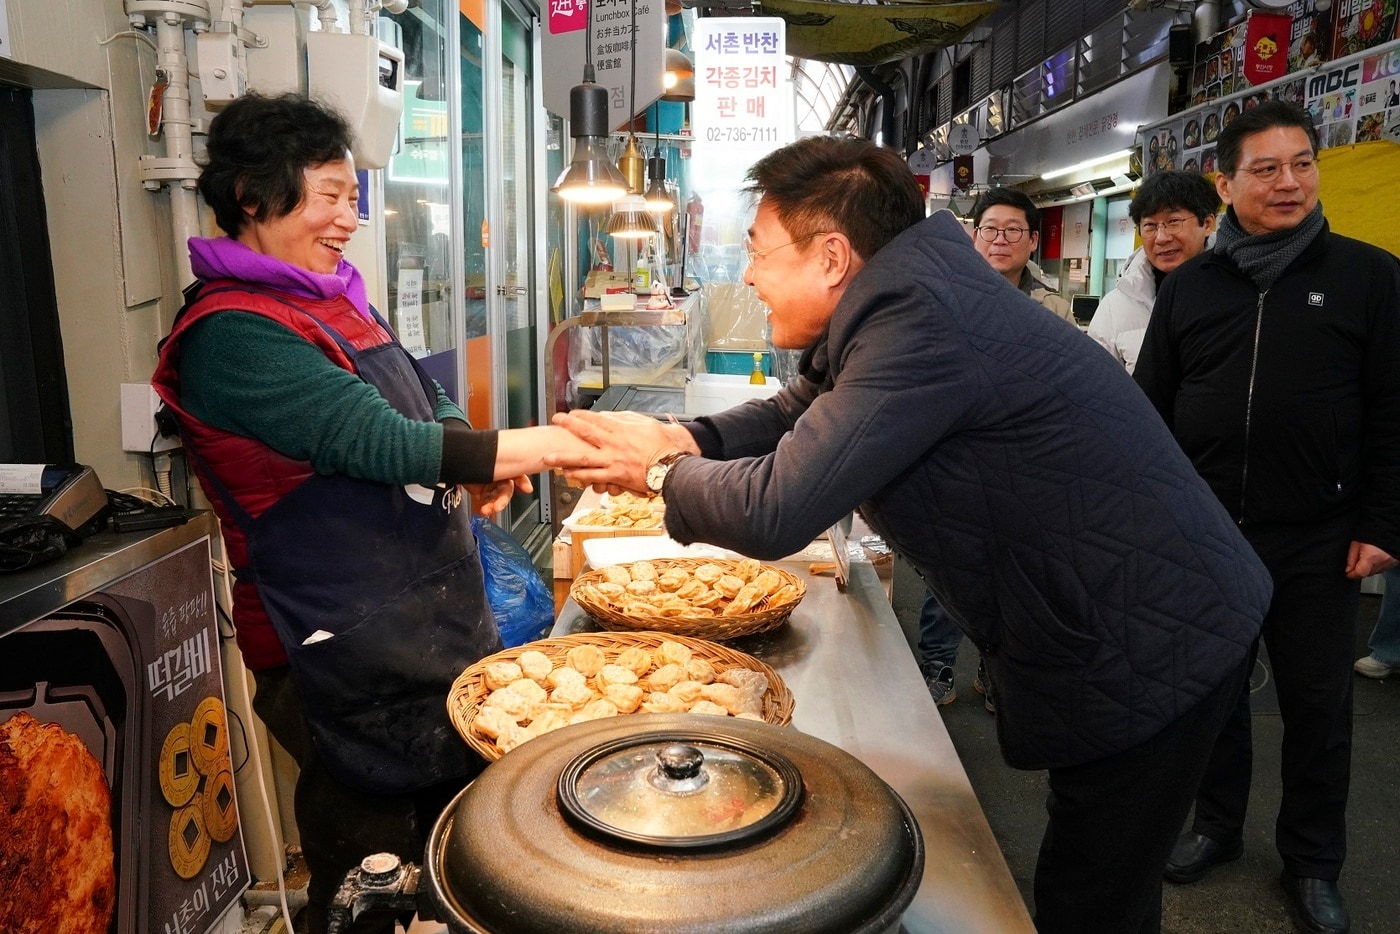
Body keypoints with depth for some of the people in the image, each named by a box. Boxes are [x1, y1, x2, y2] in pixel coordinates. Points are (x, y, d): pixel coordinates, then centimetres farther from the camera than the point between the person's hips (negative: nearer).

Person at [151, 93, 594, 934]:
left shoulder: (337, 299, 12)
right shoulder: (231, 332, -16)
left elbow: (431, 403, 15)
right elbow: (376, 440, -24)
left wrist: (486, 462, -7)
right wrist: (559, 446, -23)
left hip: (442, 625, 9)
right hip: (351, 655, -9)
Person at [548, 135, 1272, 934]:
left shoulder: (920, 319, -29)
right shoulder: (903, 294, 3)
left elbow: (775, 511, -31)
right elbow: (801, 411, 13)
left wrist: (660, 474, -11)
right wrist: (681, 439, -5)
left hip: (1147, 651, -9)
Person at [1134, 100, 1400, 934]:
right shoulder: (1190, 286, 5)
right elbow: (1151, 410, 7)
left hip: (1318, 544, -1)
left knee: (1318, 705, 11)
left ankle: (1313, 864, 30)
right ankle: (1218, 826, 35)